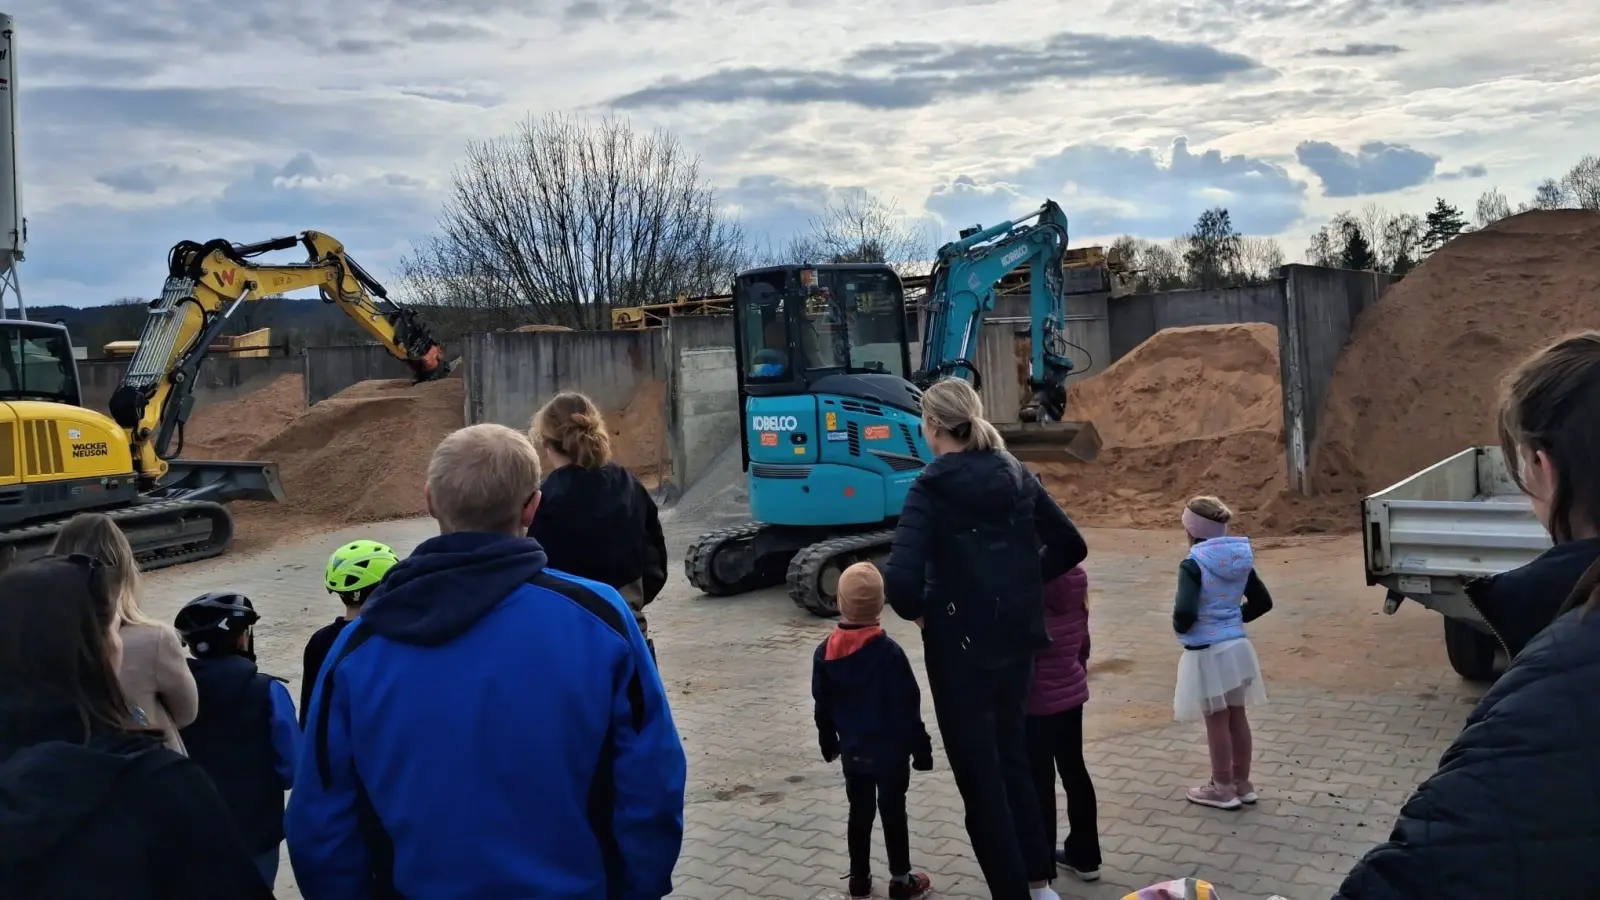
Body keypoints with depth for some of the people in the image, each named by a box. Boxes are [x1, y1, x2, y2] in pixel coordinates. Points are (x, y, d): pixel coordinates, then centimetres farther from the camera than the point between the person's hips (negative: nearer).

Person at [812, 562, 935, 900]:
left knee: (859, 813, 15)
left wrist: (829, 742, 18)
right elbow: (907, 707, -15)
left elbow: (822, 706, 4)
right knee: (893, 813, 8)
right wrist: (920, 747, -4)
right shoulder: (889, 652, -20)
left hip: (853, 752, 4)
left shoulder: (825, 652, -7)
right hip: (890, 751, -4)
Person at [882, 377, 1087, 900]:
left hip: (961, 646, -6)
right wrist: (1020, 585, 12)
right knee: (1012, 758, 24)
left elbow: (901, 580, -27)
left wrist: (917, 611, -8)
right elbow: (1071, 547, 9)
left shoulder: (929, 490, -16)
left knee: (979, 777, 7)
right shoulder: (1016, 476, 2)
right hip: (1016, 639, 7)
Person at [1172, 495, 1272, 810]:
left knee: (1217, 722, 6)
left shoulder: (1193, 564, -19)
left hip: (1208, 653, -7)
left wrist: (1179, 628, -8)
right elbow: (1263, 602, 10)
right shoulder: (1241, 559, 3)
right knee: (1237, 717, 17)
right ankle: (1242, 784, 29)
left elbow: (1185, 611, -29)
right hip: (1237, 646, 7)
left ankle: (1223, 789, 17)